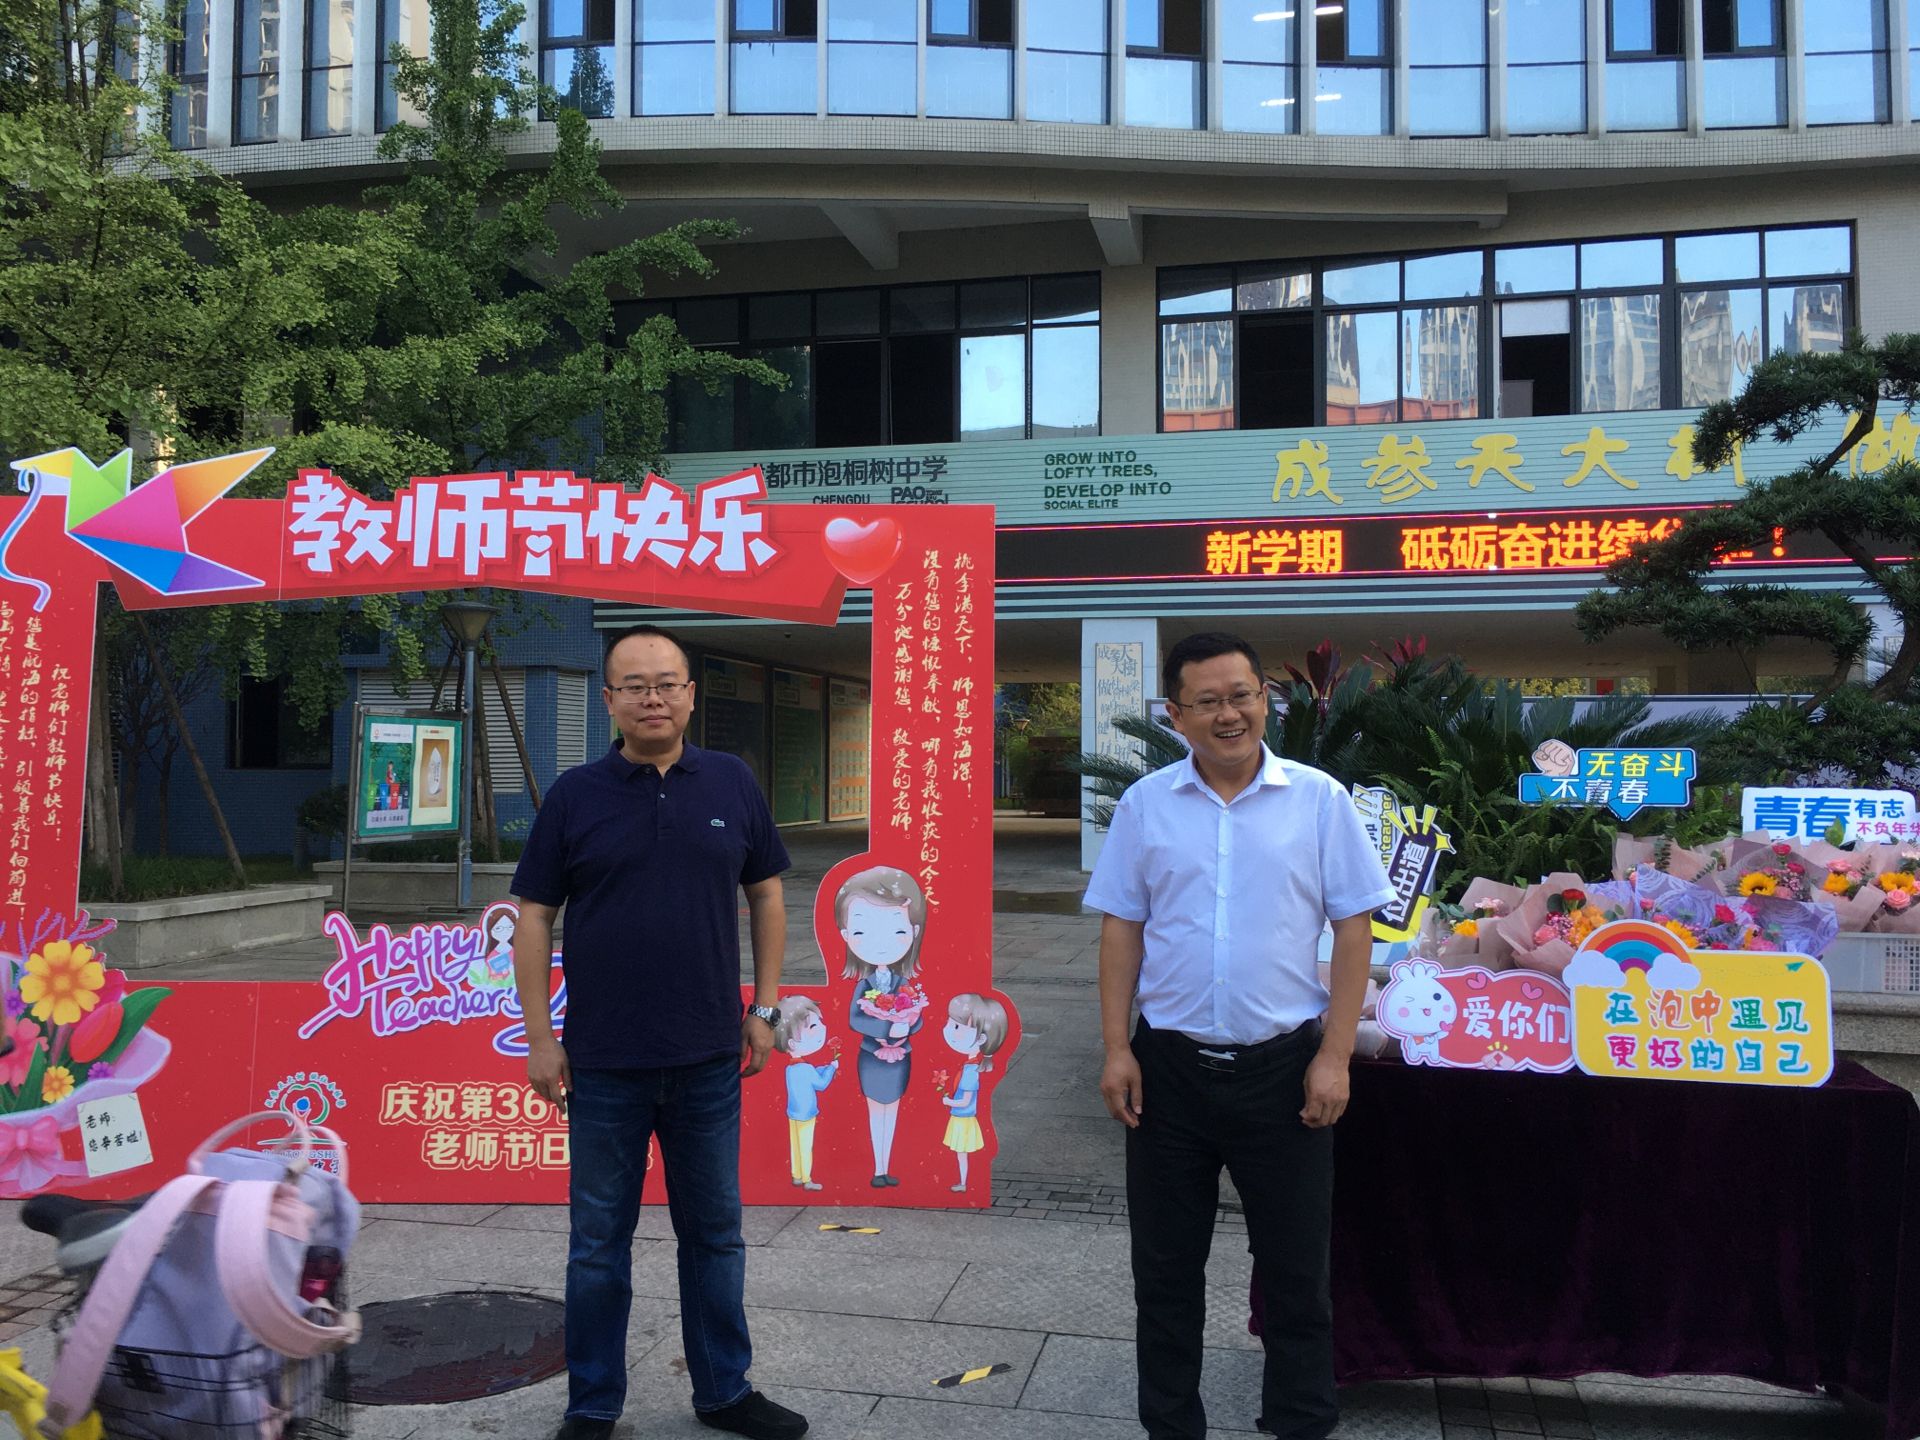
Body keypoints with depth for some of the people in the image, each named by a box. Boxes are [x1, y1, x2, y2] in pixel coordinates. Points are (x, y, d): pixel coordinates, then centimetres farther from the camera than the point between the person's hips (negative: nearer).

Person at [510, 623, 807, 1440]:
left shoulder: (731, 785, 2)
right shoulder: (575, 795, -2)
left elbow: (766, 895, 8)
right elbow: (534, 917, 0)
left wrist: (765, 1008, 5)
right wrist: (538, 1037, -4)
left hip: (710, 1060, 2)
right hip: (603, 1064, -1)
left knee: (714, 1232, 14)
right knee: (599, 1241, 11)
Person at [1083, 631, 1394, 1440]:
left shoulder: (1319, 800, -3)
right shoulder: (1145, 805, 1)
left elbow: (1354, 928, -2)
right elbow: (1121, 929, 3)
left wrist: (1334, 1055, -7)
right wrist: (1116, 1049, -2)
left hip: (1283, 1065, -1)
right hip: (1169, 1065, 1)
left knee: (1296, 1266, 11)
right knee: (1165, 1266, 13)